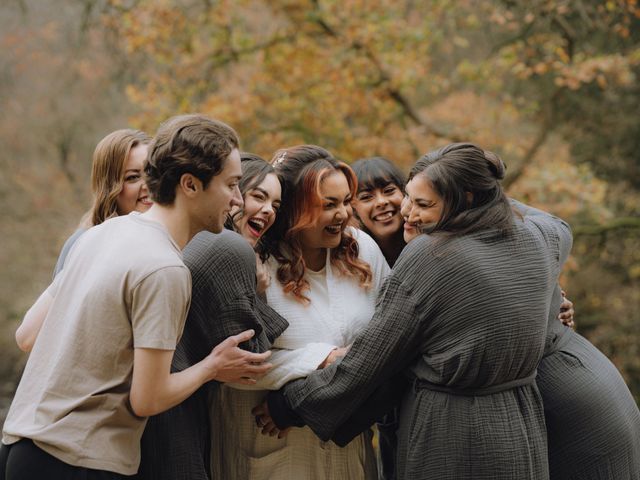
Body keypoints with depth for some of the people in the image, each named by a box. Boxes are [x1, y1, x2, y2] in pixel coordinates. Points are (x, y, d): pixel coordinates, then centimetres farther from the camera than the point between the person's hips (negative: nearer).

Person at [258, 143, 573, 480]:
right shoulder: (536, 240, 2)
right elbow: (559, 228, 31)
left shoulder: (426, 256, -16)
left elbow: (365, 363, -13)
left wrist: (289, 405, -2)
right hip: (524, 437, 7)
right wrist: (489, 194, 29)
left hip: (446, 442, -7)